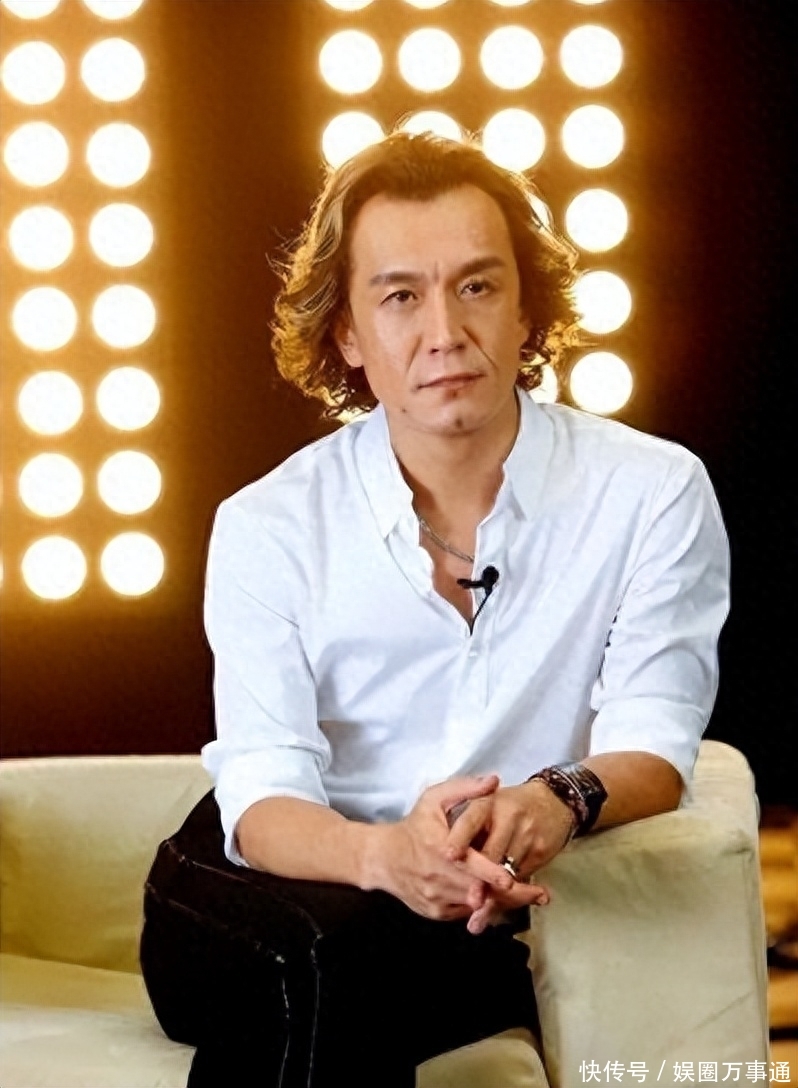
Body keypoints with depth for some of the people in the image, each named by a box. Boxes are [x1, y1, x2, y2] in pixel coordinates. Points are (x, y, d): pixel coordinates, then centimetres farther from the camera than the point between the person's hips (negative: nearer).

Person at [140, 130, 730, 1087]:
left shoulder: (652, 495, -2)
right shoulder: (268, 528, -2)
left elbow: (652, 744, -7)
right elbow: (262, 793, -12)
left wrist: (562, 799, -34)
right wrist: (385, 854, -37)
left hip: (495, 917, -1)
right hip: (255, 897, 1)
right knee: (314, 954, -36)